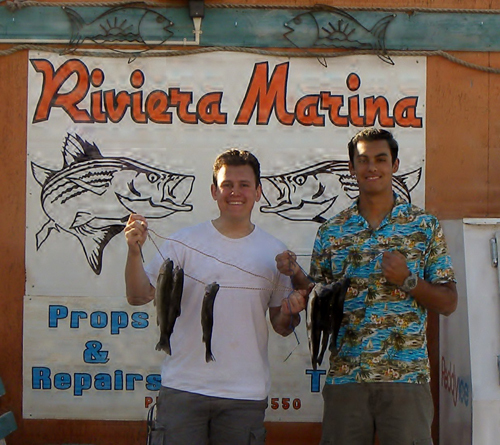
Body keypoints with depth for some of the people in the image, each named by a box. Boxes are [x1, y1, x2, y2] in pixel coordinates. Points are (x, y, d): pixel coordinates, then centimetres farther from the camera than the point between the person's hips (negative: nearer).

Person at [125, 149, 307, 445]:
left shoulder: (275, 252, 6)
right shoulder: (184, 242, 1)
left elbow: (281, 326, 10)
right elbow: (139, 296, -1)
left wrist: (290, 314, -11)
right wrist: (135, 251, -15)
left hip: (247, 395, 1)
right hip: (184, 387, -1)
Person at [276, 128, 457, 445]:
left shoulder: (425, 226, 4)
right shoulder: (332, 232, 9)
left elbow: (448, 303, 3)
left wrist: (407, 280, -13)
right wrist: (297, 276, -5)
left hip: (406, 376, -2)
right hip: (345, 377, 2)